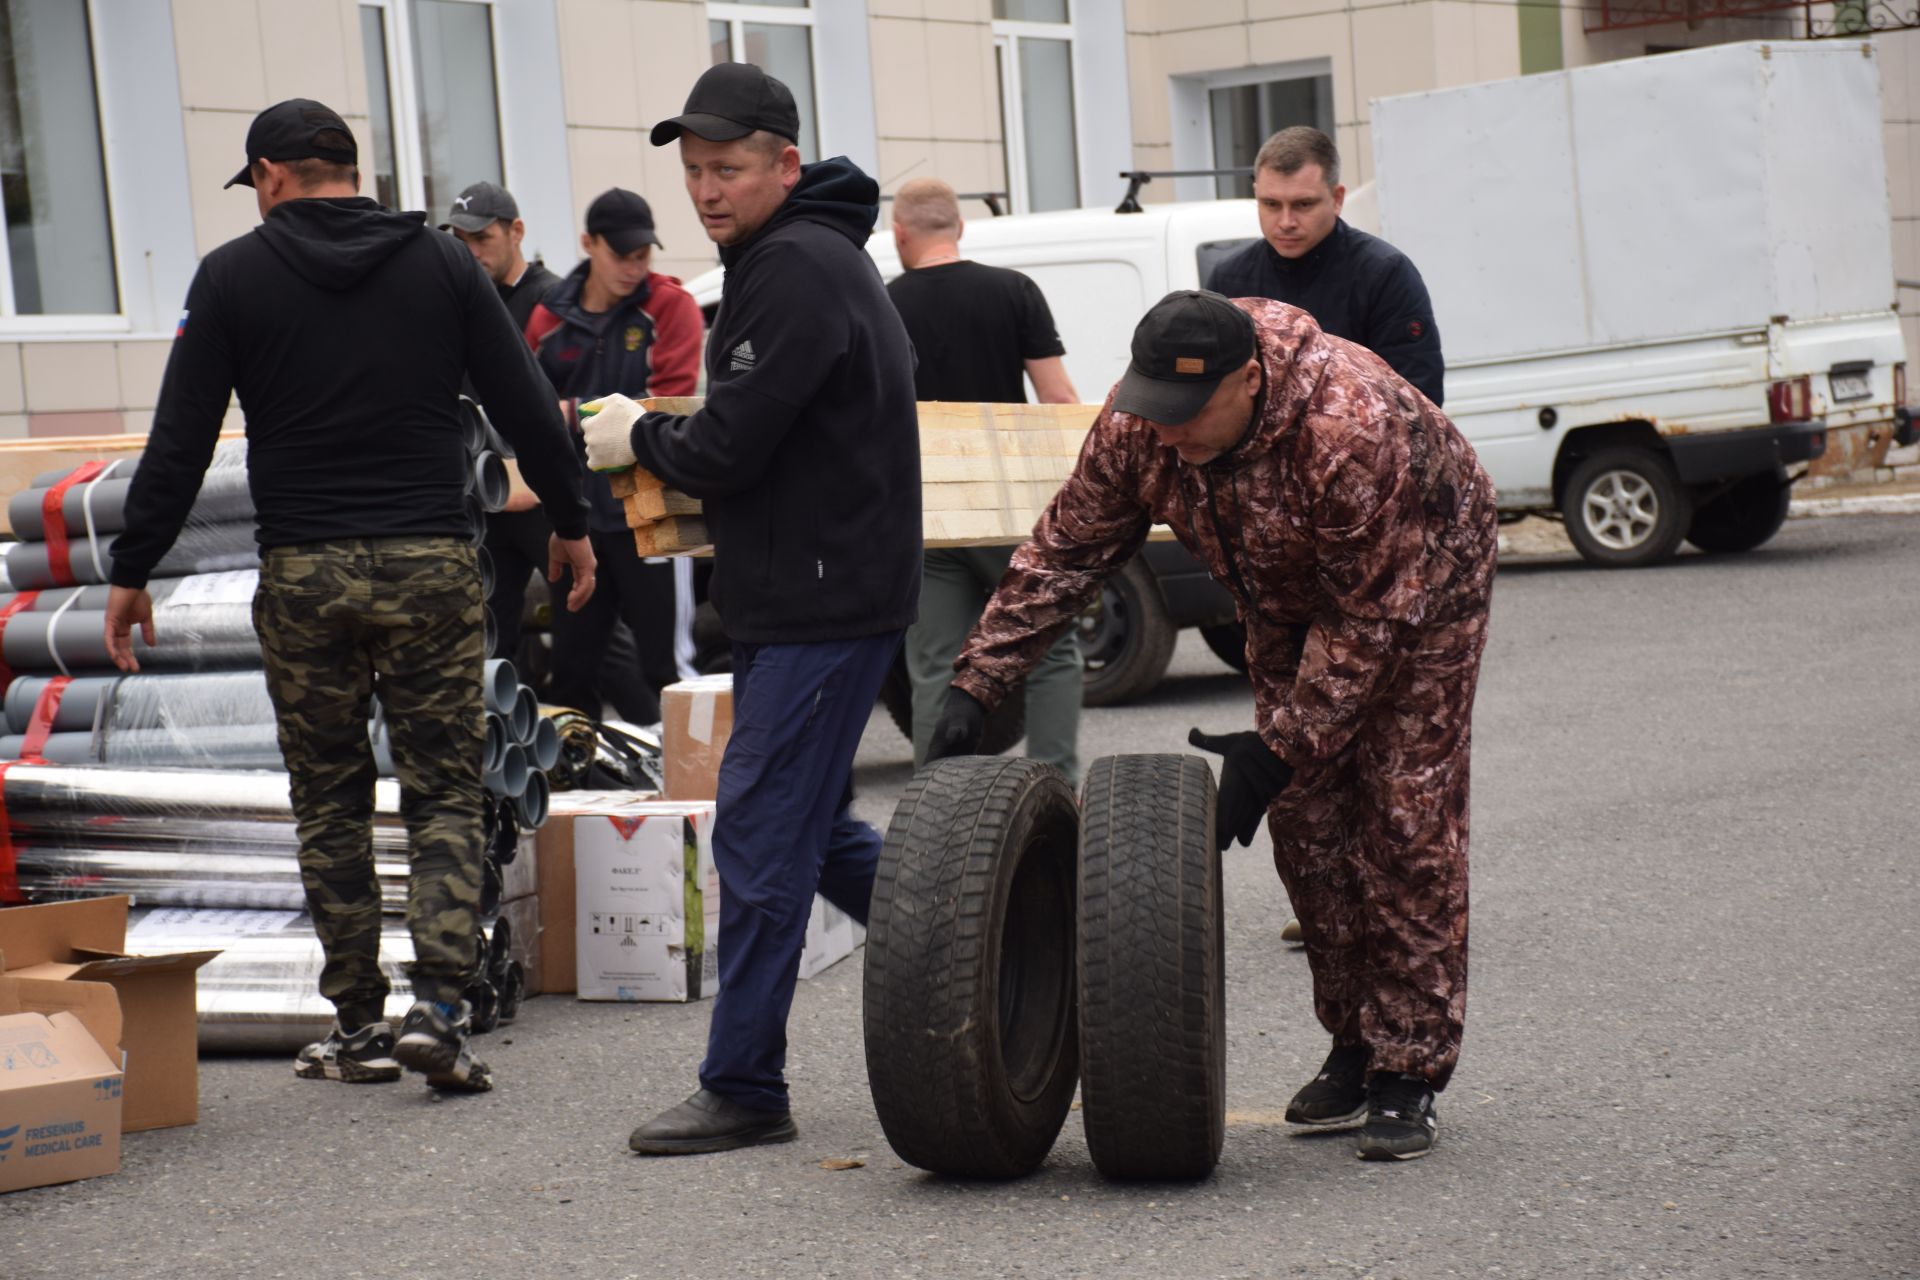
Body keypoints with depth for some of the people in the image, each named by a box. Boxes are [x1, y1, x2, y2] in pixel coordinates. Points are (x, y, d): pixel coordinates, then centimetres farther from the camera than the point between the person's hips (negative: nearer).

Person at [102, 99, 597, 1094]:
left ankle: (357, 1024, 12)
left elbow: (179, 442, -1)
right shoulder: (441, 264, 5)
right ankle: (437, 1006, -9)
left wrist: (132, 572, 5)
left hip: (301, 574, 0)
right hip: (430, 565, 1)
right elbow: (527, 409, 5)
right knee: (445, 793, 5)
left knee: (330, 805, 10)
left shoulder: (233, 275, 1)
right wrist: (570, 523, 18)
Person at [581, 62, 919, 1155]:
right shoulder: (805, 256, 17)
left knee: (763, 837, -6)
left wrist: (640, 439, -2)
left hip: (823, 605, -11)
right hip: (809, 599, 11)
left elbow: (728, 446, -21)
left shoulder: (797, 268, -17)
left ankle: (745, 1089, 1)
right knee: (812, 830, 18)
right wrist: (667, 447, 7)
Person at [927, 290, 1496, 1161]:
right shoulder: (1137, 423, -22)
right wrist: (977, 684, -19)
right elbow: (1064, 552, -13)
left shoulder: (1353, 429, -40)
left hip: (1418, 590, -6)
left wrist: (1278, 749, -33)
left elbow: (1370, 613, -33)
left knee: (1406, 821, -11)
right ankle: (1353, 1052, 14)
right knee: (1306, 821, 3)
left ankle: (1409, 1077, -6)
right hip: (1291, 606, 6)